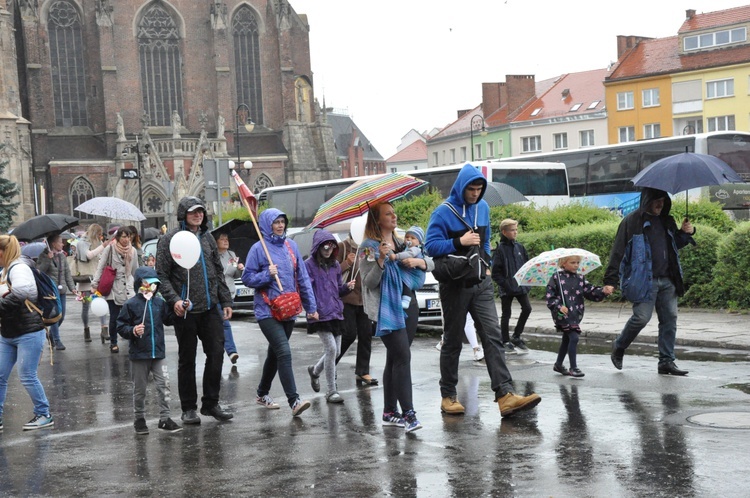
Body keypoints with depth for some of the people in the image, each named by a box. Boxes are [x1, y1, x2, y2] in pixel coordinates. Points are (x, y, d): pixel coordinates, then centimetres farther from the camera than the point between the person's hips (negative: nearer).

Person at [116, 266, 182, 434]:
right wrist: (133, 331, -23)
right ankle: (140, 419, 24)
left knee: (164, 385, -2)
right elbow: (121, 327, -5)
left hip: (158, 353, 3)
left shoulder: (160, 302, 6)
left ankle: (164, 418, 6)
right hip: (139, 354, -3)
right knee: (140, 389, 9)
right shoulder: (131, 304, -7)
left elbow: (168, 319, 14)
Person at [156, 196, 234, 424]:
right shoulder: (169, 240, -4)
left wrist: (226, 301, 14)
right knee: (187, 360, 6)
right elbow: (162, 275, -6)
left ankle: (211, 403, 15)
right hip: (186, 311, -4)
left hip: (211, 309, 5)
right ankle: (189, 408, 16)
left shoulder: (207, 237, 13)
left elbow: (218, 272, 18)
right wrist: (174, 300, -20)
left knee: (217, 353, 1)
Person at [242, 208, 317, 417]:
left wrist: (311, 306, 8)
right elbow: (247, 278, -3)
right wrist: (267, 275, -19)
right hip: (267, 311, -6)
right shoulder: (258, 248, -6)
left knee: (275, 353, 17)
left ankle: (262, 394, 34)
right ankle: (294, 401, -18)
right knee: (284, 353, -17)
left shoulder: (291, 246, 8)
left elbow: (303, 278, 10)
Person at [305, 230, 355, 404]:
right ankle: (332, 392, -3)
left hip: (336, 313, 7)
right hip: (320, 315, -7)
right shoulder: (309, 265, -6)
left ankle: (315, 370, 40)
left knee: (336, 351, 10)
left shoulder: (335, 265, 13)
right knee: (331, 349, -13)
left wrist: (347, 287, -1)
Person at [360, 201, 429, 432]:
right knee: (402, 357, -15)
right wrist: (380, 260, -25)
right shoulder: (369, 247, -4)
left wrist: (419, 261, -7)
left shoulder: (402, 243, 16)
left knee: (394, 358, 10)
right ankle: (408, 413, -17)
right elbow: (369, 282, -11)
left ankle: (389, 412, 15)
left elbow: (430, 263, 15)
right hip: (387, 309, -7)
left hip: (409, 305, 7)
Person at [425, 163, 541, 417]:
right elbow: (431, 246, -15)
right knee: (452, 341, 6)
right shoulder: (443, 212, -10)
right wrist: (460, 242, -23)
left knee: (493, 336, -8)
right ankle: (448, 396, 18)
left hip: (481, 283, 5)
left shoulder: (483, 208, 9)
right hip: (455, 285, -5)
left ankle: (505, 395, -15)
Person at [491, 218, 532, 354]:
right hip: (506, 289, -4)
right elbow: (495, 272, -10)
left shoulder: (519, 246, 6)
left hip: (520, 285, 4)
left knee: (527, 308, -5)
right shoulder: (500, 249, -9)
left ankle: (516, 337, 10)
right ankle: (506, 342, 16)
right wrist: (504, 284, -16)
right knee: (506, 314, 5)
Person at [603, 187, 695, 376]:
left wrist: (685, 233, 8)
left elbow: (675, 245, 30)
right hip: (644, 280, -6)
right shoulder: (632, 221, -4)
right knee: (641, 317, -11)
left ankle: (666, 362, 11)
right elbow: (618, 251, -8)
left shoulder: (667, 221, 15)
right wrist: (610, 280, -14)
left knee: (670, 319, 3)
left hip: (667, 280, 6)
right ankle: (619, 347, 16)